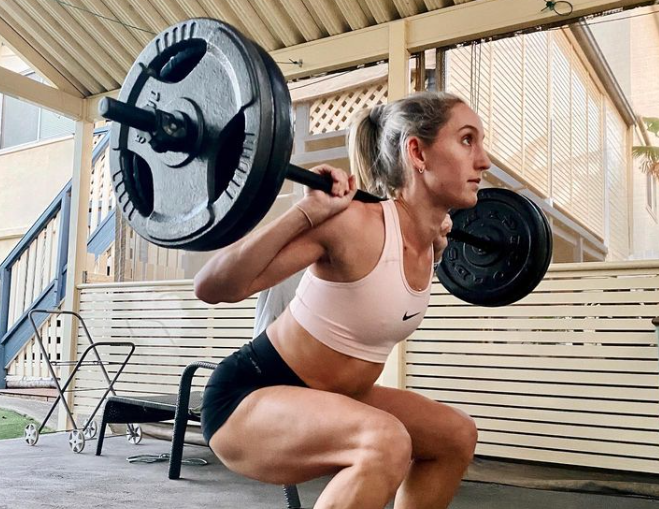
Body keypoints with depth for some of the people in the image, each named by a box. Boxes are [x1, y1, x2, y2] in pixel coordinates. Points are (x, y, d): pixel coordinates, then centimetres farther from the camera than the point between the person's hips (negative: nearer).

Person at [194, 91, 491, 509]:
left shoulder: (425, 241, -1)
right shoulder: (355, 225, -26)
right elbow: (212, 288, -29)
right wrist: (306, 212, -33)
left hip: (320, 398, 9)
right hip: (248, 398, -9)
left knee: (456, 436, 13)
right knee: (384, 443, -34)